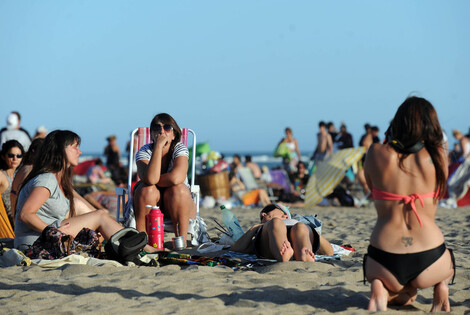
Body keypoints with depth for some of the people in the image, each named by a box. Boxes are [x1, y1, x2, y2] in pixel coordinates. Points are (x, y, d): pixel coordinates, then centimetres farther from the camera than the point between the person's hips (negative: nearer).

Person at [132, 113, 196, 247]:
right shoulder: (144, 152, -11)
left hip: (178, 204, 0)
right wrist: (158, 146, -32)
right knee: (147, 189, -30)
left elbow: (176, 178, -33)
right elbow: (150, 179, -35)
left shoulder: (180, 149, -12)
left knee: (178, 189, -32)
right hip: (150, 202, 0)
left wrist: (154, 180, -20)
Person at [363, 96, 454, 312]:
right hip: (428, 262, 0)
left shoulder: (377, 153, -2)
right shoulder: (437, 156, -2)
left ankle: (381, 291, 0)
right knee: (448, 260, 39)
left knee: (402, 297, 35)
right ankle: (441, 286, 6)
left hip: (384, 261, 0)